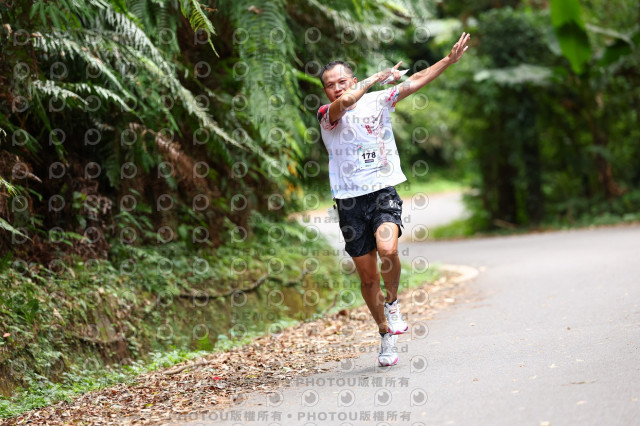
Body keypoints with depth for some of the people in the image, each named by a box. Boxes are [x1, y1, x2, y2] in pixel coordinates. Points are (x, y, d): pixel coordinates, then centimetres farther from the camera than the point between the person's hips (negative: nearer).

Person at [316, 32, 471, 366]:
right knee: (368, 276, 4)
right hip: (350, 201, 0)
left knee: (387, 250, -28)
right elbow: (346, 101, -22)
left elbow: (415, 82, 6)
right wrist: (377, 77, -16)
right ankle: (386, 334, 24)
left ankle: (392, 303, 1)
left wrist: (450, 60, 1)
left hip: (383, 192, 0)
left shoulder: (377, 101, 7)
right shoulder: (327, 116, -1)